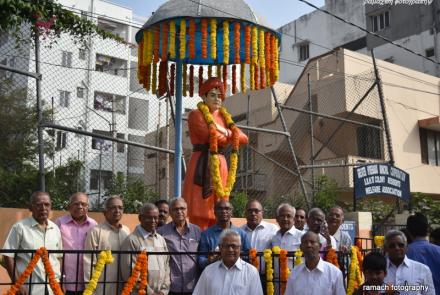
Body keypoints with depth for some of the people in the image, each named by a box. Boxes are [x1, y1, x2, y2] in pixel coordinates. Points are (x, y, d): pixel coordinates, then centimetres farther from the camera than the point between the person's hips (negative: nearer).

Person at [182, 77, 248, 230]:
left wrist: (225, 132, -5)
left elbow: (244, 138, 11)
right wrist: (229, 137, 4)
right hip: (201, 164, -6)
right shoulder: (195, 114, 1)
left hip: (220, 164, 6)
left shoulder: (223, 117, 19)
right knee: (200, 207, -9)